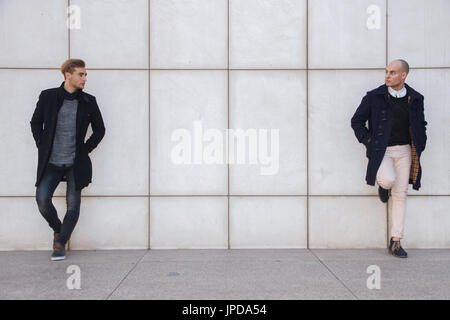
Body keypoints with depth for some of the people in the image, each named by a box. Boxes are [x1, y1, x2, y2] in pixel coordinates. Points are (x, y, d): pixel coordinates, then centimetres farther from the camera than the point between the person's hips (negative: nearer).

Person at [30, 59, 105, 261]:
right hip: (51, 163, 0)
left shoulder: (88, 101, 3)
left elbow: (99, 129, 11)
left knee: (73, 205, 0)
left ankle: (60, 244, 16)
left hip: (76, 164, 0)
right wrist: (42, 146, 4)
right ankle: (57, 229, 19)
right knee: (42, 199, -11)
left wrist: (85, 150, 3)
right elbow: (36, 122, 13)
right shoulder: (48, 96, 2)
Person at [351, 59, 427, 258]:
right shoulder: (374, 97, -3)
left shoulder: (415, 99, 6)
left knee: (400, 195, 2)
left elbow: (421, 125, 19)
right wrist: (368, 142, -5)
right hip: (382, 151, -3)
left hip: (404, 151, 3)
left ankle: (395, 242, 10)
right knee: (388, 180, -30)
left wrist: (419, 148, 8)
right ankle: (383, 186, 12)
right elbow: (356, 121, 4)